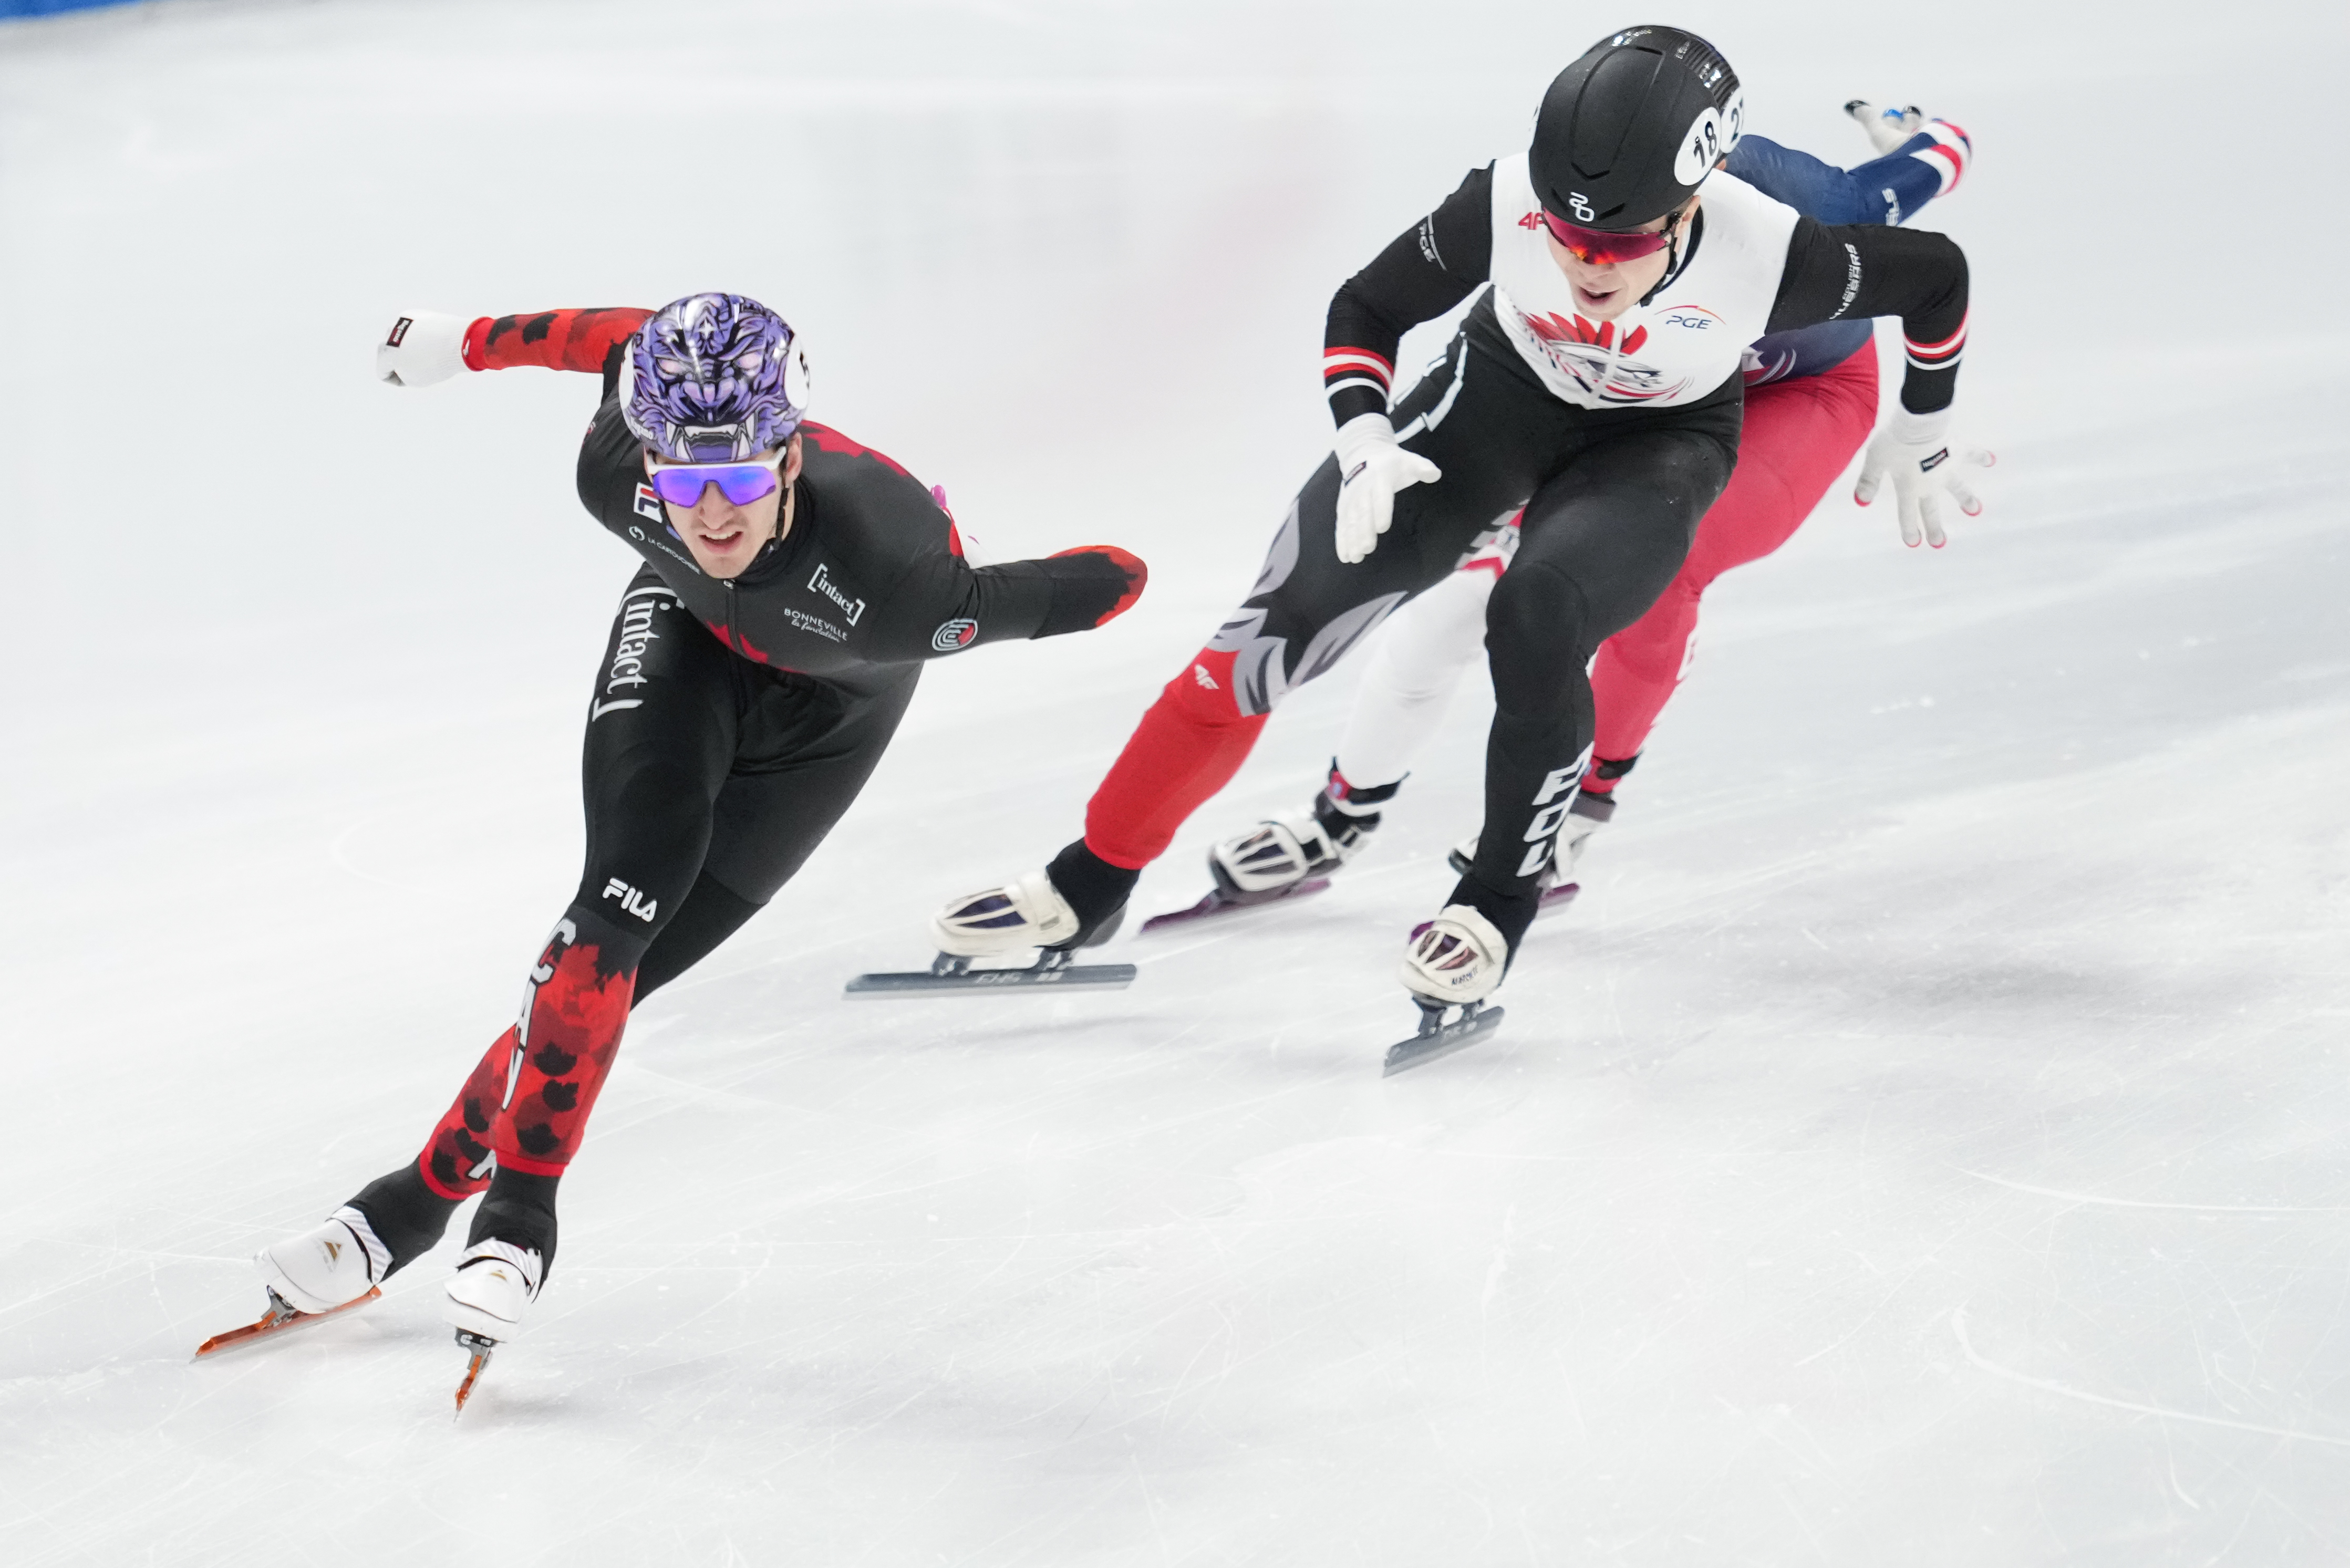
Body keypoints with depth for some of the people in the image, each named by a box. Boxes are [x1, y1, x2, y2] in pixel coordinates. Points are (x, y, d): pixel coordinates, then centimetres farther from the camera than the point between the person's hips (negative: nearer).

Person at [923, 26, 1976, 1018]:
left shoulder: (1770, 258, -35)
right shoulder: (1506, 203, -31)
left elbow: (1937, 275, -15)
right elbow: (1366, 309, -12)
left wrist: (1921, 431, 0)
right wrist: (1362, 439, -28)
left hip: (1657, 446, -2)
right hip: (1503, 395, 2)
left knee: (1536, 617, -32)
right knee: (1285, 619, -11)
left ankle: (1498, 907, -10)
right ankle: (1093, 881, 2)